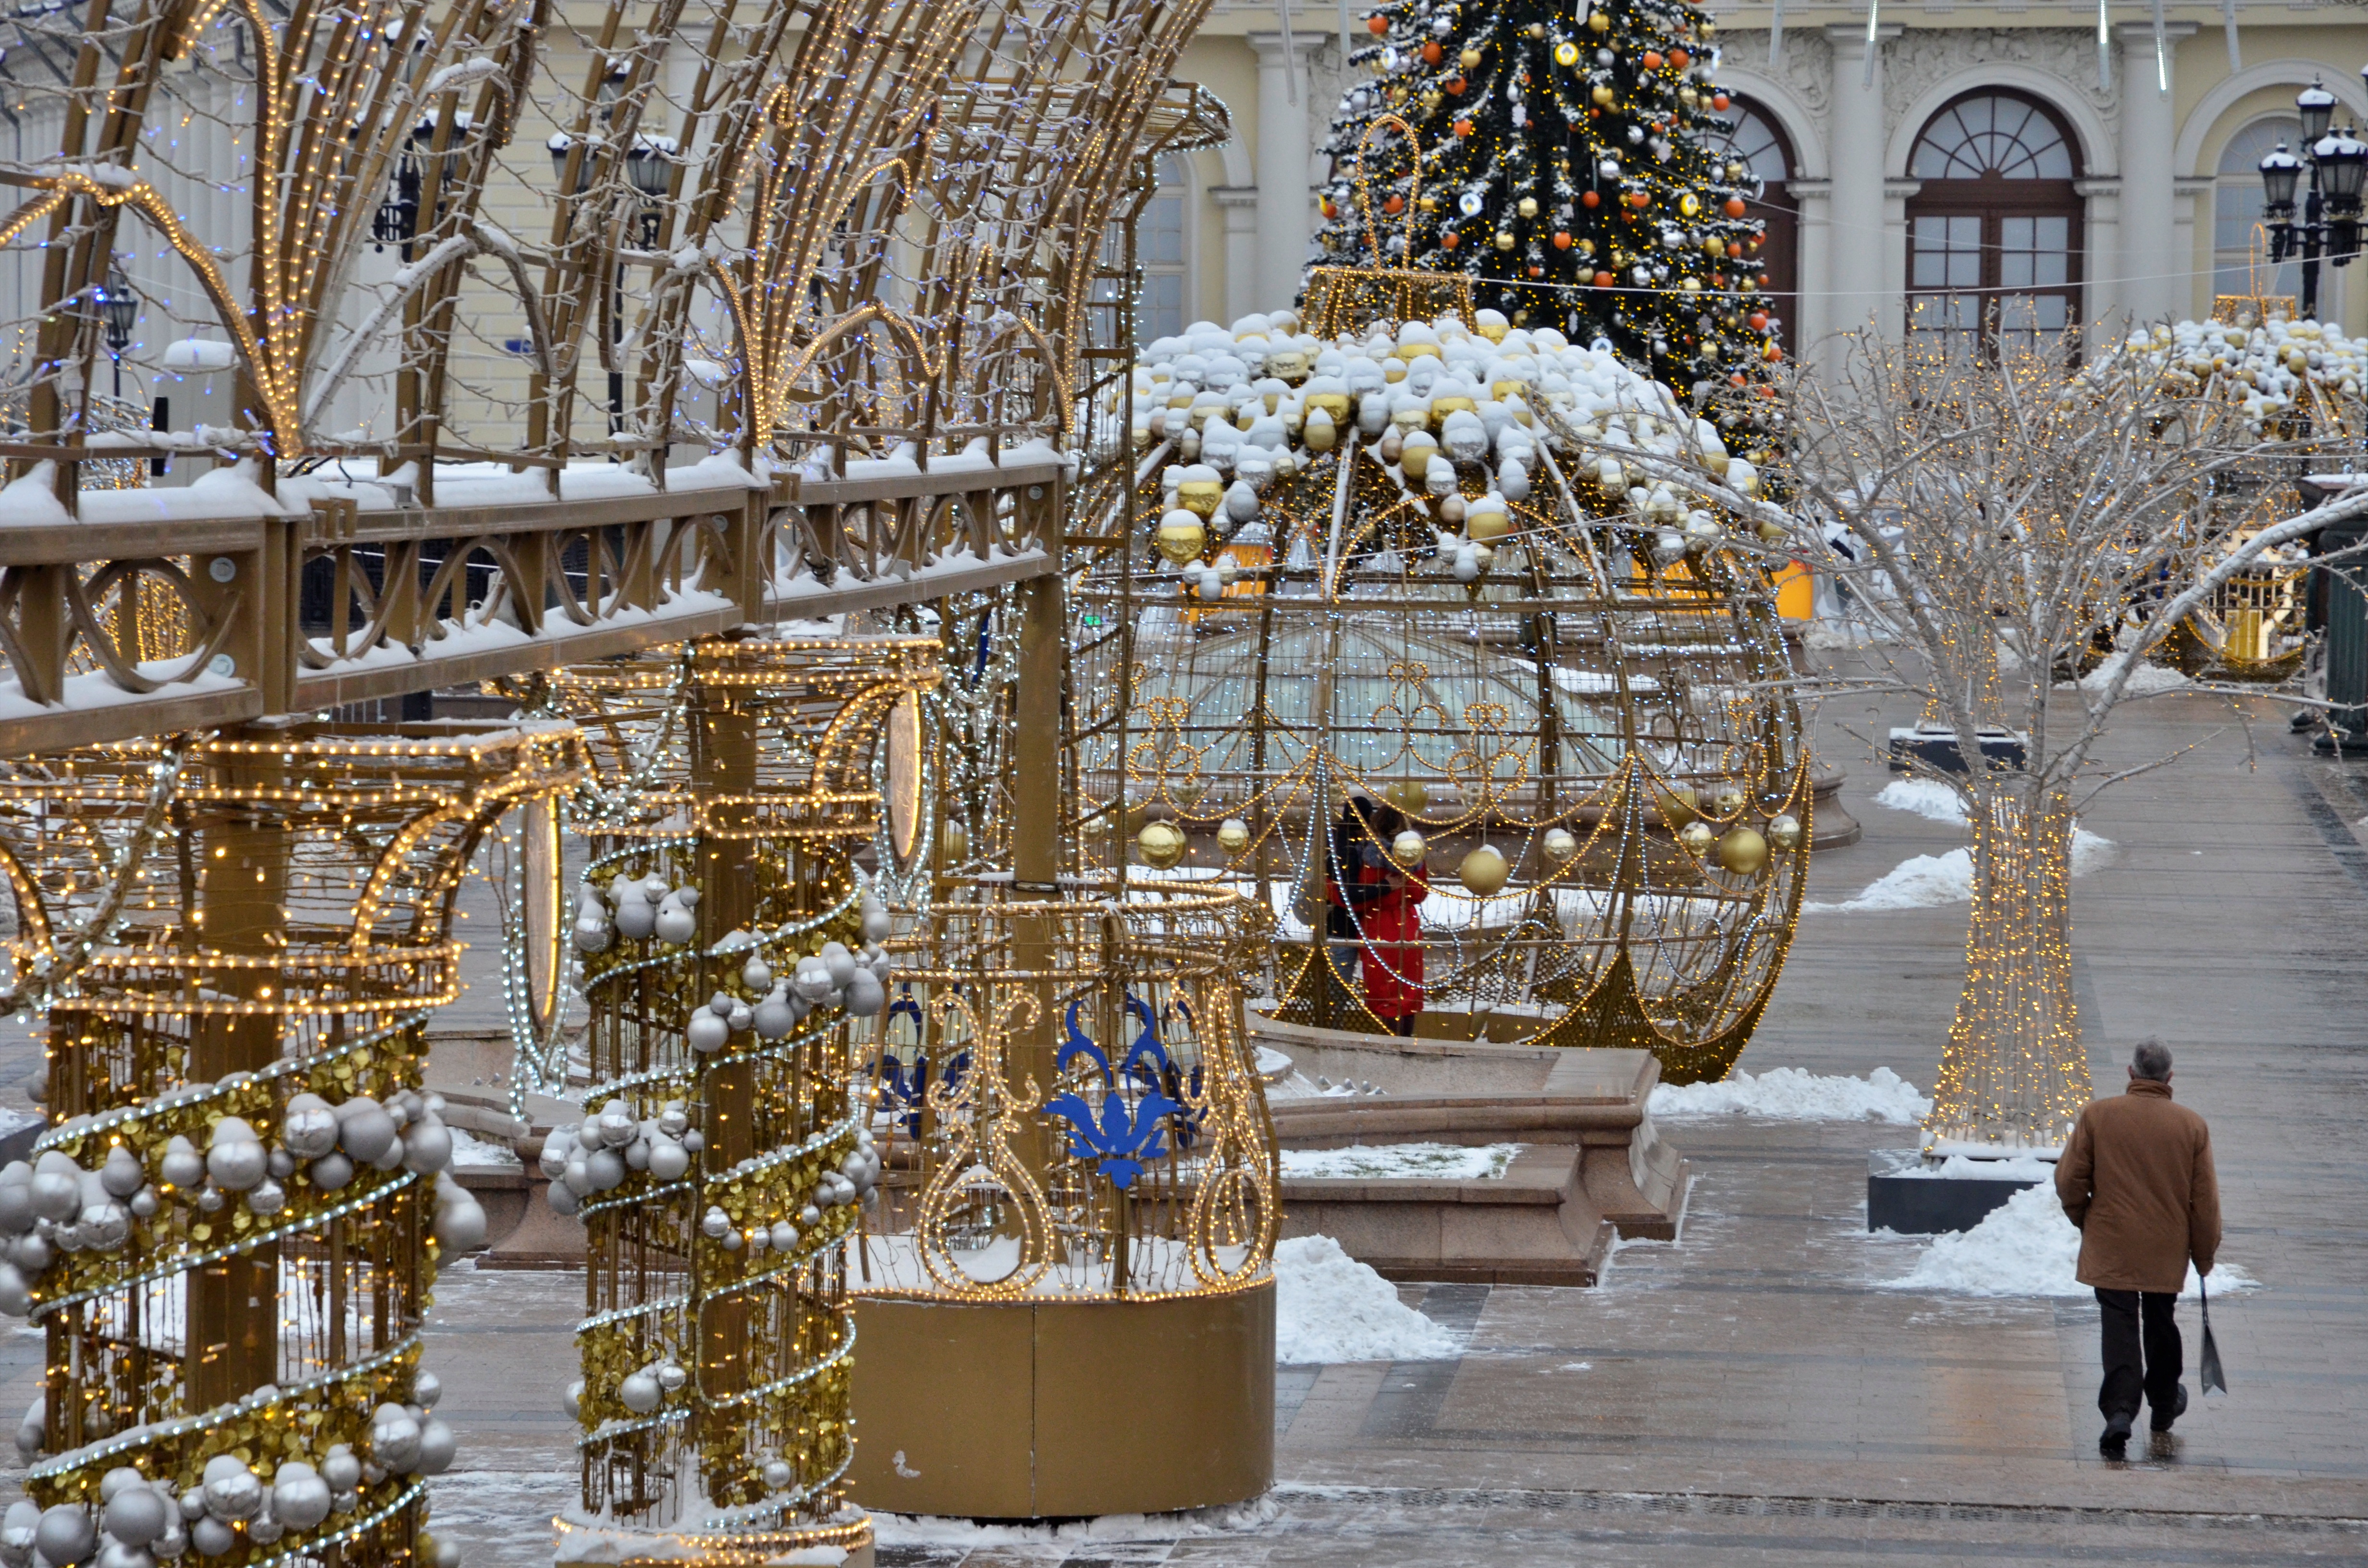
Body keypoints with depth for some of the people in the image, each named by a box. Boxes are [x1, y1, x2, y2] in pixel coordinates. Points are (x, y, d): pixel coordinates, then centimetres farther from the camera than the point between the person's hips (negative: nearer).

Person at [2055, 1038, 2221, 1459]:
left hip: (2111, 1248, -2)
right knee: (2160, 1323, 20)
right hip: (2167, 1250, 2)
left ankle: (2120, 1411, -20)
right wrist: (2204, 1254, 13)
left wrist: (2083, 1219, 15)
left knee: (2119, 1326, -2)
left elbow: (2069, 1180, -5)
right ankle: (2164, 1404, 37)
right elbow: (2205, 1200, 1)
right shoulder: (2192, 1126, -4)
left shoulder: (2098, 1115, -7)